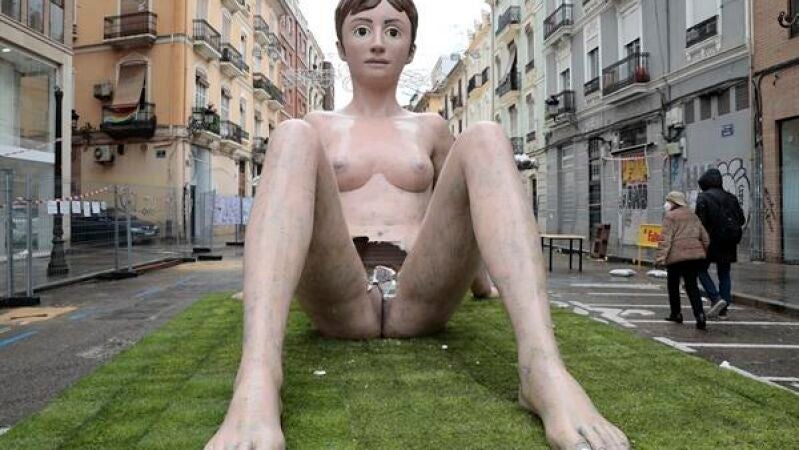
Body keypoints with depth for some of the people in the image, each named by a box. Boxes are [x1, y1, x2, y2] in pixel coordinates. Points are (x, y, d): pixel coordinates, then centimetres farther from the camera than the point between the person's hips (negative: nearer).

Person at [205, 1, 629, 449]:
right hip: (336, 300, 0)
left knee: (484, 139, -19)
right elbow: (292, 207, 32)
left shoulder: (432, 128, 24)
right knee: (292, 137, -23)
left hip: (422, 298, 1)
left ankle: (545, 370, -41)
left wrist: (479, 278, 39)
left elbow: (459, 198, 34)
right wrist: (261, 284, 38)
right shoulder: (318, 126, 22)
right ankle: (257, 380, -47)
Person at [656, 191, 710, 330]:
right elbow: (705, 238, 18)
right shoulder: (693, 216, 18)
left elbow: (666, 238, -14)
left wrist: (661, 256, -17)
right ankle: (700, 316, -11)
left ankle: (676, 314, 20)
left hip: (677, 256, -6)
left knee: (673, 285, 12)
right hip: (696, 254, 6)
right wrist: (703, 252, 27)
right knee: (692, 285, 6)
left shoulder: (670, 217, -3)